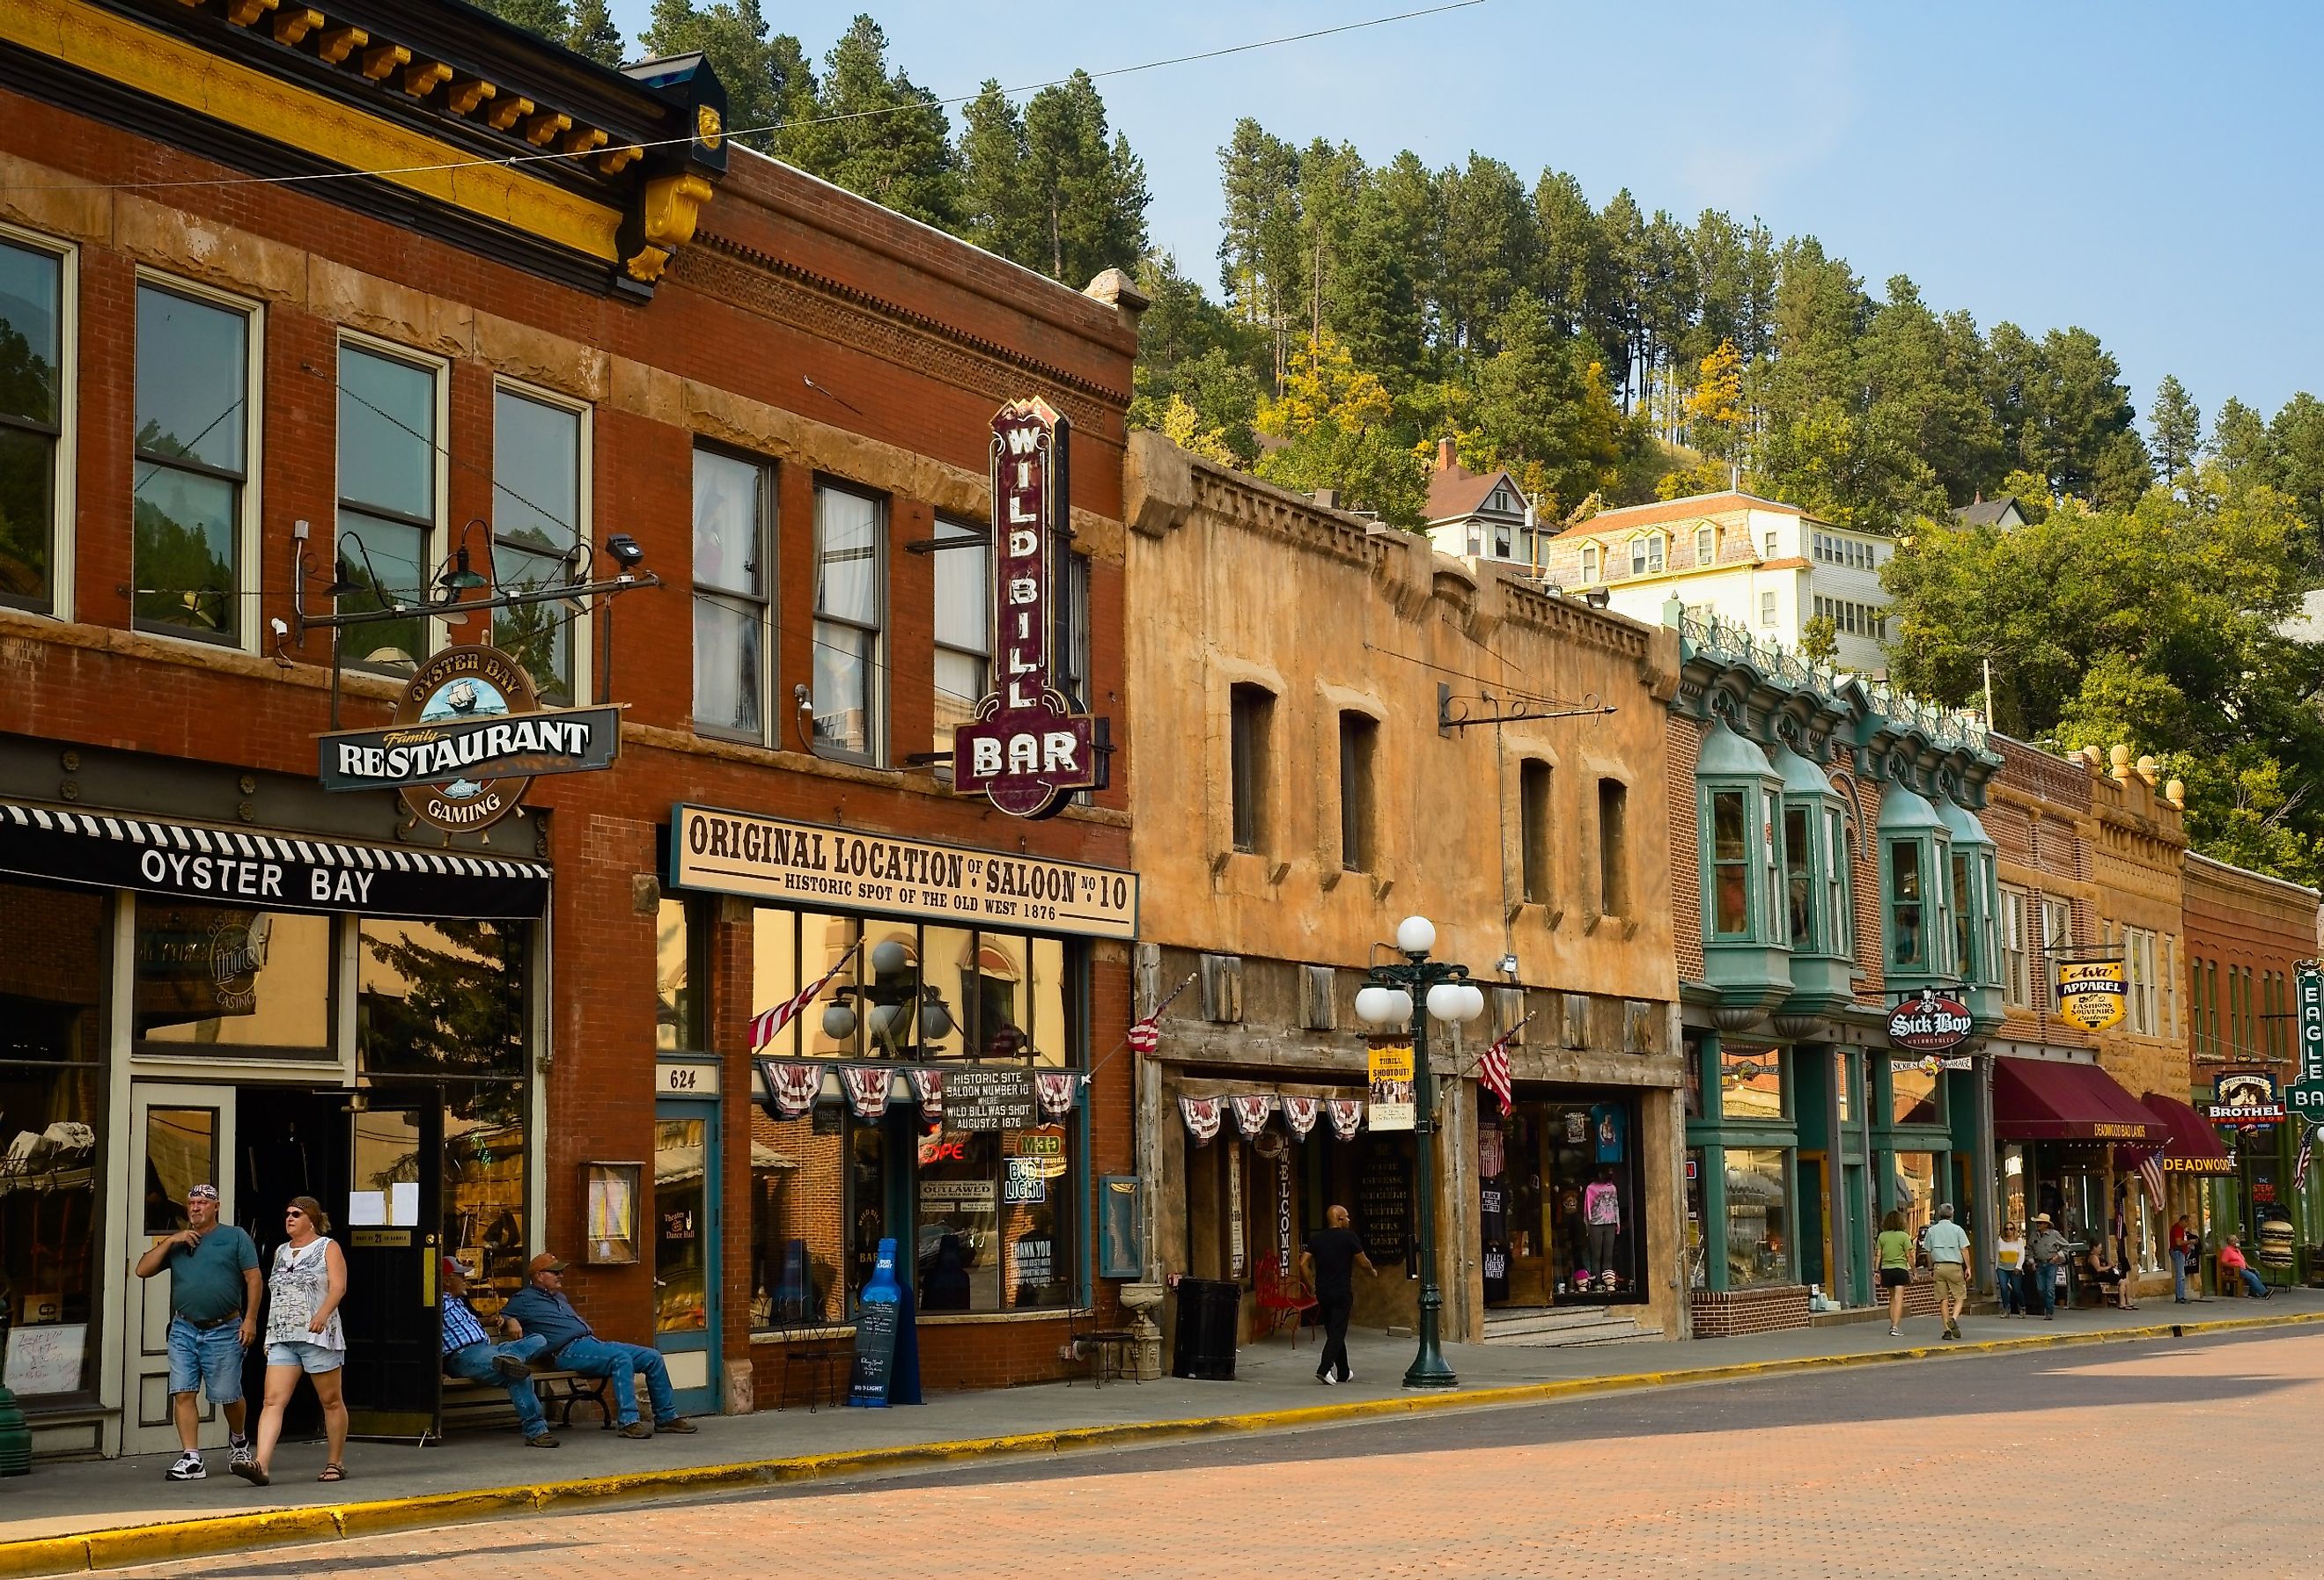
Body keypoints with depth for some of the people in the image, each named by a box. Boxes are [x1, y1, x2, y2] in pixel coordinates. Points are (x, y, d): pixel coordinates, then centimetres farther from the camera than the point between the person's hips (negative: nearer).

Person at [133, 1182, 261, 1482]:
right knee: (182, 1394, -7)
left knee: (228, 1396, 4)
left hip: (224, 1331, -3)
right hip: (184, 1330, 3)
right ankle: (191, 1459, -5)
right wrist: (170, 1241, -3)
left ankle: (238, 1442, 31)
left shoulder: (235, 1238, 4)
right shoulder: (176, 1243, 15)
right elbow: (142, 1270, 7)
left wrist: (250, 1319, -9)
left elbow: (253, 1278, -1)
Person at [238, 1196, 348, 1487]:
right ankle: (262, 1465, -19)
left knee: (331, 1400, 4)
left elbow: (338, 1287, -11)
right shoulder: (281, 1252, 19)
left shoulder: (328, 1248, 2)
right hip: (281, 1337, 5)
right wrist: (269, 1334, 19)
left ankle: (336, 1463, 15)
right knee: (273, 1400, -9)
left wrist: (322, 1313, -28)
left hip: (317, 1334, -5)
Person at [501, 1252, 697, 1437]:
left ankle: (666, 1417, 4)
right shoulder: (524, 1300, 6)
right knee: (621, 1358, -36)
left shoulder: (559, 1297, 30)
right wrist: (511, 1322, -17)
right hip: (570, 1351, -9)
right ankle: (629, 1422, -40)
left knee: (653, 1357, -1)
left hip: (593, 1342, 9)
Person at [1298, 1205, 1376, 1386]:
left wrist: (1312, 1286, 11)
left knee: (1334, 1332, 14)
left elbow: (1303, 1264, 1)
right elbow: (1363, 1263, 0)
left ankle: (1343, 1373, 24)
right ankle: (1324, 1369, -21)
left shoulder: (1316, 1238, 6)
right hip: (1342, 1293, -5)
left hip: (1323, 1292, 5)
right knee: (1337, 1333, -6)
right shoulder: (1349, 1237, -7)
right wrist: (1373, 1272, 20)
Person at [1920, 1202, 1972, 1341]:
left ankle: (1947, 1329, 2)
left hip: (1938, 1266, 2)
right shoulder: (1957, 1229, 0)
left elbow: (1928, 1251, 9)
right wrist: (1968, 1267, 1)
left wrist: (1931, 1268, 18)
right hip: (1954, 1266, -2)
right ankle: (1954, 1318, -22)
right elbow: (1964, 1250, -4)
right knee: (1959, 1297, 4)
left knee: (1943, 1299, 5)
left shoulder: (1931, 1230, 7)